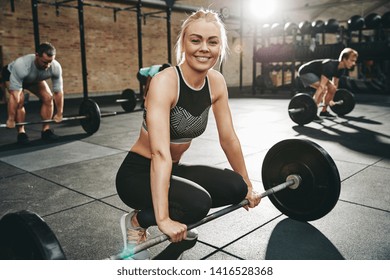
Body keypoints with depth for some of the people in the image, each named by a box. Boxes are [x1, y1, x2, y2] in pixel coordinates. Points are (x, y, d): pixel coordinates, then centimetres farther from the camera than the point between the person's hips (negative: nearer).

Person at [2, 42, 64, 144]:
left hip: (35, 78, 4)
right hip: (11, 75, -4)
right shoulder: (21, 65, -45)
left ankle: (46, 130, -2)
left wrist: (59, 114, -18)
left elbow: (58, 91, -22)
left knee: (48, 98, -12)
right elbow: (14, 94, -42)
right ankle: (21, 132, -11)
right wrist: (11, 119, -39)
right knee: (20, 100, -25)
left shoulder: (56, 67, -33)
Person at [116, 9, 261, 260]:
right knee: (197, 203, -31)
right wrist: (163, 219, -40)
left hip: (173, 169, 7)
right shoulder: (165, 82, -27)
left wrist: (247, 186, 7)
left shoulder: (216, 82, -6)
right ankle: (136, 222, -2)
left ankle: (178, 223, 13)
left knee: (236, 188, -11)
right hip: (138, 173, -6)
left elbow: (229, 138, 1)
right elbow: (160, 153, -36)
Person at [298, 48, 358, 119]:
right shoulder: (330, 66, -32)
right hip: (305, 72, -9)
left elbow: (335, 84, 10)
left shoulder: (341, 69, -5)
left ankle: (324, 111, 13)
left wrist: (331, 100, 13)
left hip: (316, 73, 10)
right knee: (324, 88, -27)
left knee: (332, 88, 3)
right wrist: (315, 103, -40)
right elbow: (322, 86, -38)